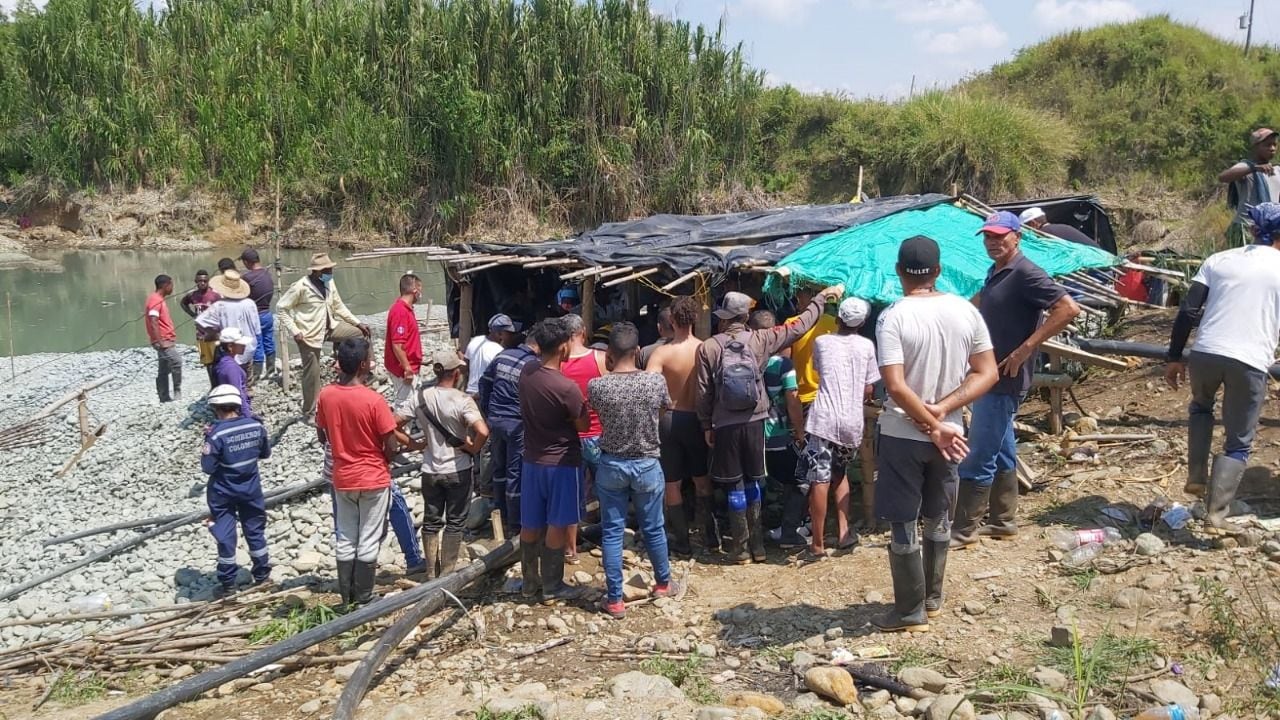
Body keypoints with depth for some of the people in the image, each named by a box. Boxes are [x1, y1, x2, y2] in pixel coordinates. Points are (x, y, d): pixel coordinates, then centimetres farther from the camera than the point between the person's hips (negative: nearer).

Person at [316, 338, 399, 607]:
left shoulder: (325, 395, -6)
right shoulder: (373, 399, -21)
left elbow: (322, 437, 7)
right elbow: (391, 445, -15)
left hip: (343, 478, 5)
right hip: (374, 478, -5)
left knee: (345, 540, 15)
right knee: (368, 541, 7)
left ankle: (347, 598, 23)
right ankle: (363, 599, 15)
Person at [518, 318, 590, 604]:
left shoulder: (526, 372, -4)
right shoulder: (566, 387, -24)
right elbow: (584, 425, -11)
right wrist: (582, 404, 5)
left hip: (532, 459, 7)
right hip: (562, 462, -6)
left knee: (530, 524, 14)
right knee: (556, 525, 5)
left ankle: (529, 581, 27)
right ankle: (552, 586, 15)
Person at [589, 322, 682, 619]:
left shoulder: (596, 386, -17)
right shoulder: (656, 381, -14)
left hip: (611, 465, -1)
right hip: (647, 465, 1)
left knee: (612, 532, 9)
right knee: (653, 528, 18)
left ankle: (615, 599, 14)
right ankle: (663, 583, 37)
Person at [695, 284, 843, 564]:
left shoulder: (707, 347, -7)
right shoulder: (760, 339, -4)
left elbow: (704, 393, -4)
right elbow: (798, 326, 4)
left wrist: (706, 425, 7)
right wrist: (822, 297, 16)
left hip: (725, 426, -2)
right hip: (755, 422, 2)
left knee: (735, 487, 6)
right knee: (753, 483, 14)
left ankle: (741, 548, 10)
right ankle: (757, 545, 18)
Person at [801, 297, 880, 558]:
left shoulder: (821, 342, 6)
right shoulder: (867, 346, 7)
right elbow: (868, 390, 11)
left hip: (823, 419, -3)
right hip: (853, 422, 3)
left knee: (819, 481, -1)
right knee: (839, 472, 24)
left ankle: (818, 544, 1)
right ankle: (843, 531, 17)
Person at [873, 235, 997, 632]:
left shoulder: (893, 317, -16)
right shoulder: (966, 311, -1)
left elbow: (896, 387, -23)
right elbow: (987, 373, -2)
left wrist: (932, 427, -13)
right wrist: (942, 411, -10)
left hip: (903, 435, -5)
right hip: (948, 433, 5)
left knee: (903, 525, 6)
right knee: (938, 519, 19)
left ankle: (911, 611, 13)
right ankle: (932, 598, 32)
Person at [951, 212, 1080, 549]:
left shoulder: (1025, 273, -16)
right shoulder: (995, 272, 11)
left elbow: (1068, 308, -25)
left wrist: (1025, 349, -26)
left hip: (1005, 379, -10)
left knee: (978, 458, -5)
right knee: (1001, 452, 16)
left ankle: (963, 530, 2)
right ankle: (1003, 521, 27)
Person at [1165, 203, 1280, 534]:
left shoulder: (1218, 260, 10)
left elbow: (1187, 312, 4)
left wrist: (1174, 357, 10)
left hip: (1205, 354, 2)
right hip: (1250, 363, -2)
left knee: (1201, 408, 33)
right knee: (1238, 444, 11)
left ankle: (1196, 477, 26)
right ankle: (1216, 516, 2)